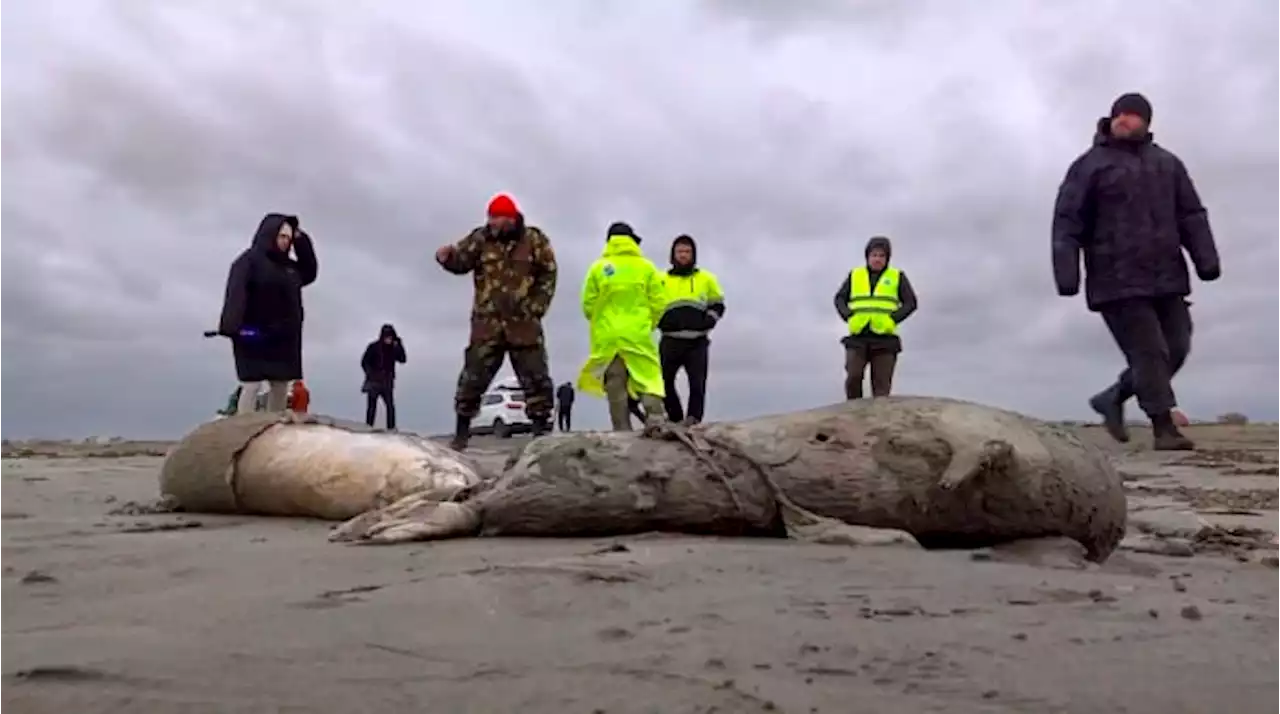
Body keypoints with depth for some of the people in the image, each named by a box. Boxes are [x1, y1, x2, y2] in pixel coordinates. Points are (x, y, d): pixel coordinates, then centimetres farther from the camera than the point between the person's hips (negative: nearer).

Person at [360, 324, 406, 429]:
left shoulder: (393, 348, 5)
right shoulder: (374, 347, -3)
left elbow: (402, 359, -7)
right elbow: (364, 362, -1)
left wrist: (399, 345, -15)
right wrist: (371, 374, -12)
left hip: (387, 383, 2)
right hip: (374, 382, -2)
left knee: (390, 405, -11)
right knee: (371, 406, 2)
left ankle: (391, 428, -12)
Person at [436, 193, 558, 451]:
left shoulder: (535, 240, 2)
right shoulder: (481, 238, 4)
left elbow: (548, 275, 5)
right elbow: (461, 261, -2)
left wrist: (537, 307, -2)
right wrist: (447, 257, -25)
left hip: (524, 322, 0)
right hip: (487, 323, 0)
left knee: (535, 377, 4)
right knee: (473, 376, -1)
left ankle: (542, 427, 14)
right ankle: (462, 429, 9)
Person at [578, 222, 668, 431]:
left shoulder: (598, 268, 3)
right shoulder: (646, 267, 2)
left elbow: (588, 304, 3)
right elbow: (657, 303, 2)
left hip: (607, 337, 1)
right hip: (638, 335, -1)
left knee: (615, 386, 4)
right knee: (649, 379, 1)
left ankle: (622, 431, 2)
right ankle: (656, 420, -18)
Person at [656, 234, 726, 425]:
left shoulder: (706, 278, 14)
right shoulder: (661, 280, 13)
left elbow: (718, 305, 18)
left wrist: (709, 320, -1)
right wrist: (660, 321, -1)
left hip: (697, 341, -1)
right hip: (670, 341, 1)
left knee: (697, 383, -7)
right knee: (664, 381, -1)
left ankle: (694, 419, -4)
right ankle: (675, 418, 12)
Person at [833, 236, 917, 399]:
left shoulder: (897, 277, 10)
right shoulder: (854, 275, 15)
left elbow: (911, 303, 4)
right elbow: (840, 299, 12)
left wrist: (892, 319, -11)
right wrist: (849, 317, -7)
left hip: (884, 338, -1)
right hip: (858, 337, 1)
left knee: (881, 383, -4)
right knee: (853, 377, -13)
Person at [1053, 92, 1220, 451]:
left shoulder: (1167, 163, 17)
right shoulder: (1090, 165, 1)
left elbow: (1191, 215, 14)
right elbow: (1067, 223, -6)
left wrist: (1206, 259, 1)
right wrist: (1066, 273, -16)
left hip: (1166, 277, 6)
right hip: (1118, 282, -6)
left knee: (1175, 348, 6)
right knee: (1148, 352, -9)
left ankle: (1113, 398, 22)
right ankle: (1163, 428, -2)